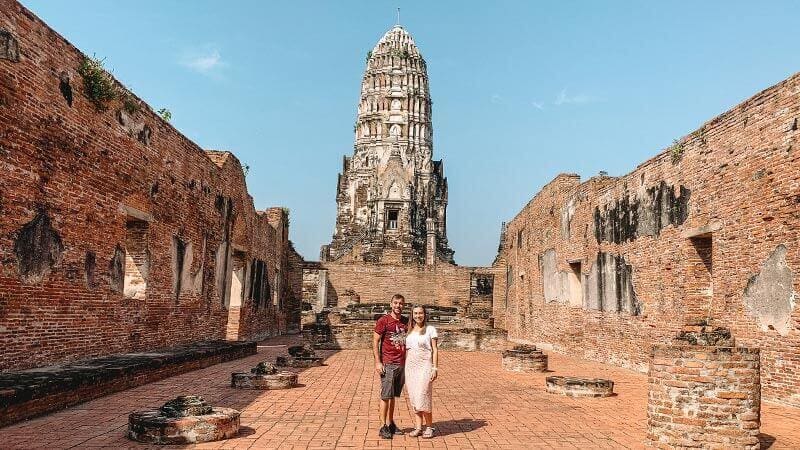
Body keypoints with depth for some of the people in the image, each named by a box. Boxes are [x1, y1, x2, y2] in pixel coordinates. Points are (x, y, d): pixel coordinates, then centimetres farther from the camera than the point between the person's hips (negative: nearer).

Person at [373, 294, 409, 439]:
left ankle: (390, 423, 22)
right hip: (388, 364, -5)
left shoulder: (406, 322, 10)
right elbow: (375, 342, -6)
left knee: (393, 396, 13)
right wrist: (378, 362, -12)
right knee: (386, 396, -1)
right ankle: (383, 427, 6)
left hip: (402, 364, 5)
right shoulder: (383, 321, -6)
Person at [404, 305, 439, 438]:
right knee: (414, 398, 5)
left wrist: (435, 368, -9)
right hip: (410, 366, 5)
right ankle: (418, 427, 13)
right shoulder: (409, 331, 13)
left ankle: (429, 427, 4)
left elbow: (435, 350, -2)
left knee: (423, 397, -10)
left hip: (425, 366, -5)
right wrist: (404, 369, 10)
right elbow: (406, 351, 14)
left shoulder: (430, 329, 1)